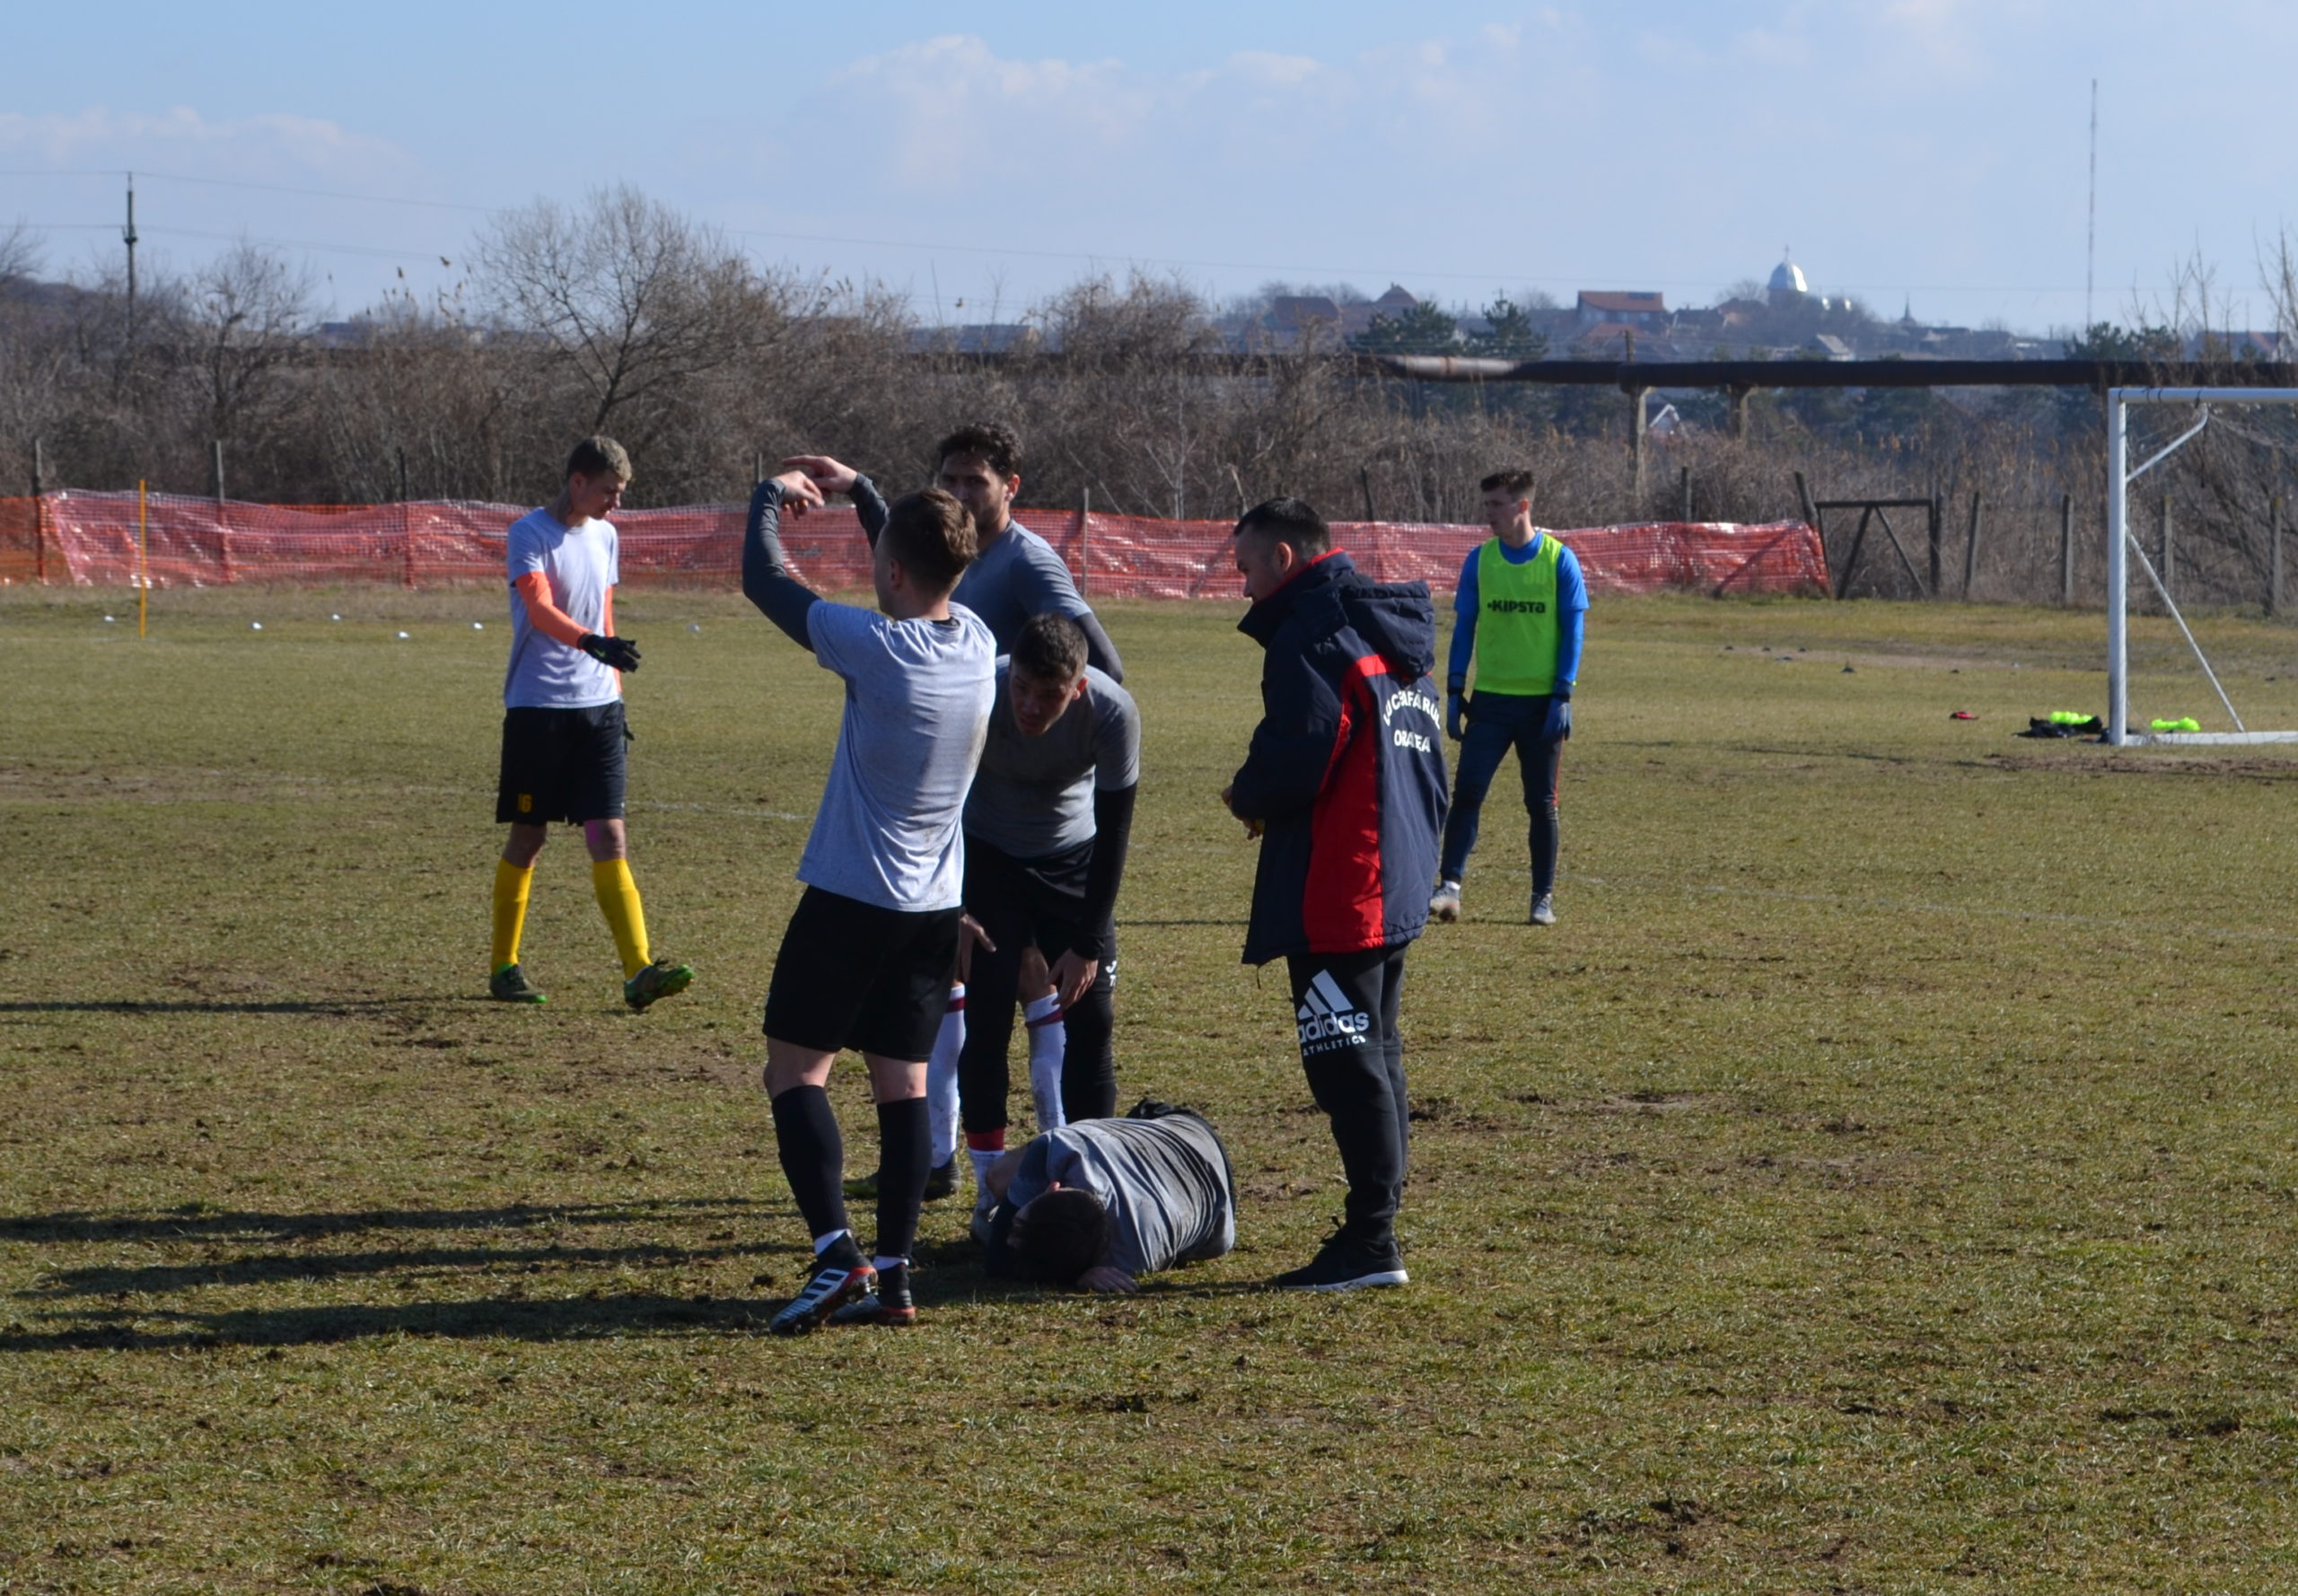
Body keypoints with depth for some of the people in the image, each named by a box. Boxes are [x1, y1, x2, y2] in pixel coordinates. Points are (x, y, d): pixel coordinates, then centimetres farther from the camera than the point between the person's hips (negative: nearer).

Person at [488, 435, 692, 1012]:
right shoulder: (529, 534, -9)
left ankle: (639, 971, -12)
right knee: (527, 837, 3)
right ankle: (504, 968, 16)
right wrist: (595, 644, -40)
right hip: (538, 706, -5)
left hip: (597, 707, 5)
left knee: (609, 837, -3)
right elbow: (540, 610, -24)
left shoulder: (603, 536, 13)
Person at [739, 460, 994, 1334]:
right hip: (936, 905, 7)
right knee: (902, 1083, 9)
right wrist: (857, 489, 32)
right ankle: (893, 1276, 6)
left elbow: (763, 578, -7)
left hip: (851, 899, -7)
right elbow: (927, 569, 24)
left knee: (795, 1070, -1)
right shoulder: (978, 641, 0)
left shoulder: (875, 646, -19)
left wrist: (770, 497, 12)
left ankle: (836, 1254, -15)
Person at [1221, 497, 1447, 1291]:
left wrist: (1247, 797, -2)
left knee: (1349, 1066, -7)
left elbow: (1292, 764, -21)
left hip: (1335, 897, -10)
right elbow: (1426, 766, 21)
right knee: (1377, 1059, 15)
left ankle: (1371, 1241, -8)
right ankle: (1374, 1231, 20)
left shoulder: (1311, 637, -14)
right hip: (1397, 888, 10)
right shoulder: (1397, 638, 17)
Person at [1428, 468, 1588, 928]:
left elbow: (1572, 631, -3)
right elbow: (1464, 629, 7)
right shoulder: (1480, 560, 3)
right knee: (1467, 792, -10)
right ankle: (1450, 885, -11)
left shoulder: (1559, 560, -4)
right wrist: (1455, 691, 2)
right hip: (1490, 699, 2)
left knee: (1542, 802, 5)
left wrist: (1562, 696, -10)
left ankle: (1544, 898, 13)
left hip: (1542, 701, -2)